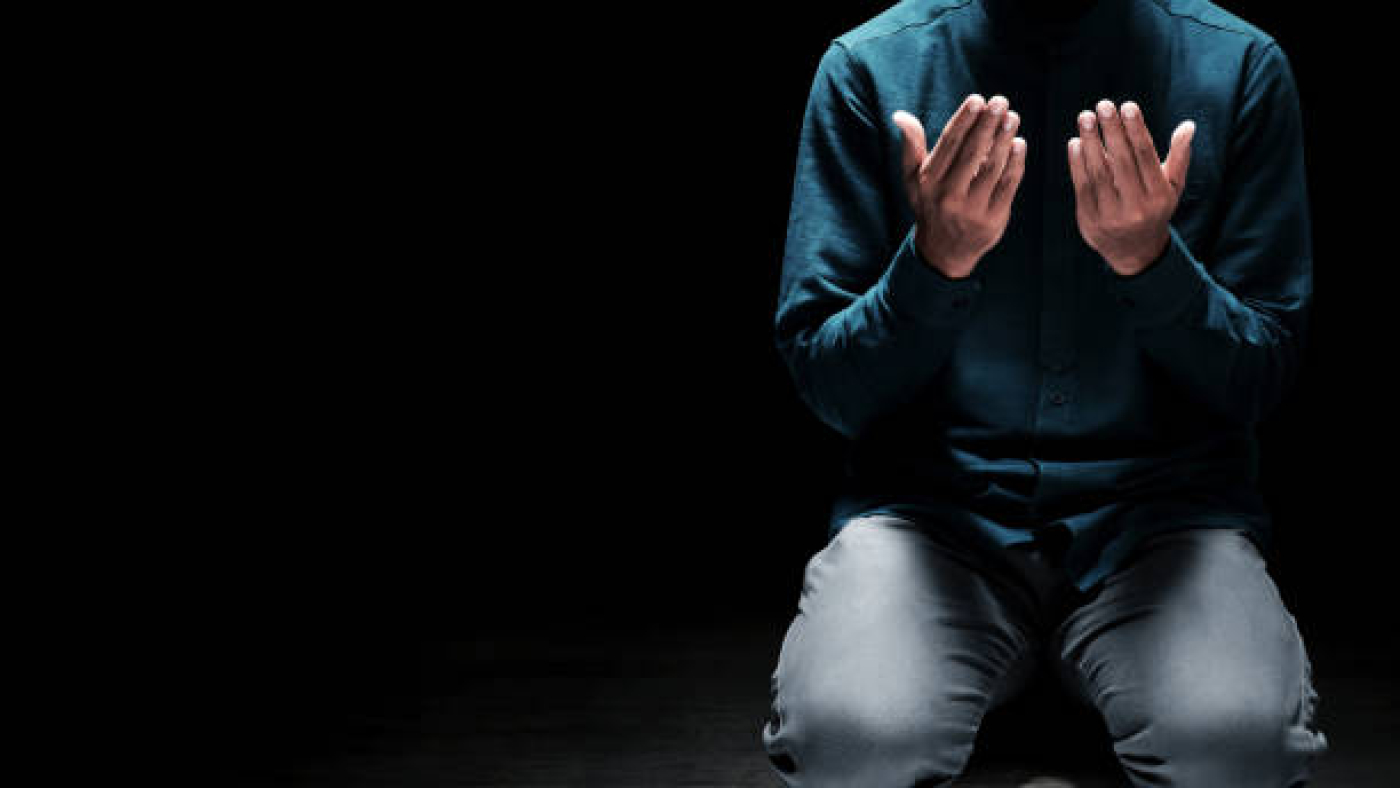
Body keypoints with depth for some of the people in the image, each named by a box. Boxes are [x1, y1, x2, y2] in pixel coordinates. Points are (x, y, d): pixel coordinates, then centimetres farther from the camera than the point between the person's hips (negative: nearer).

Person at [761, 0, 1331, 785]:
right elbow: (828, 387, 1)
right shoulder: (869, 64, 1)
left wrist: (1151, 258, -17)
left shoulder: (1242, 64, 3)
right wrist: (937, 259, -18)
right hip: (933, 504, 0)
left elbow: (1264, 377, 3)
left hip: (1161, 508, 1)